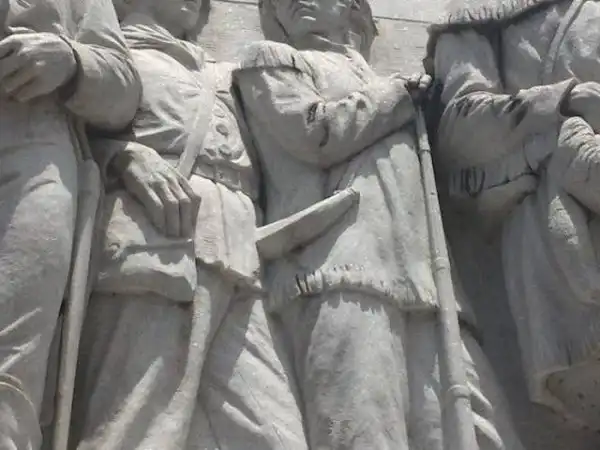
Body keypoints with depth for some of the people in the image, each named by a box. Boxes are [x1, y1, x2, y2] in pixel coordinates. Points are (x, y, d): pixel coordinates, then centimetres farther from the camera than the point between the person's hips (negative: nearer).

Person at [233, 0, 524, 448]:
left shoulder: (371, 79, 38)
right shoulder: (271, 59, 20)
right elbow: (317, 133, 0)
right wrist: (401, 95, 11)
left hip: (417, 271, 6)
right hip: (341, 268, -6)